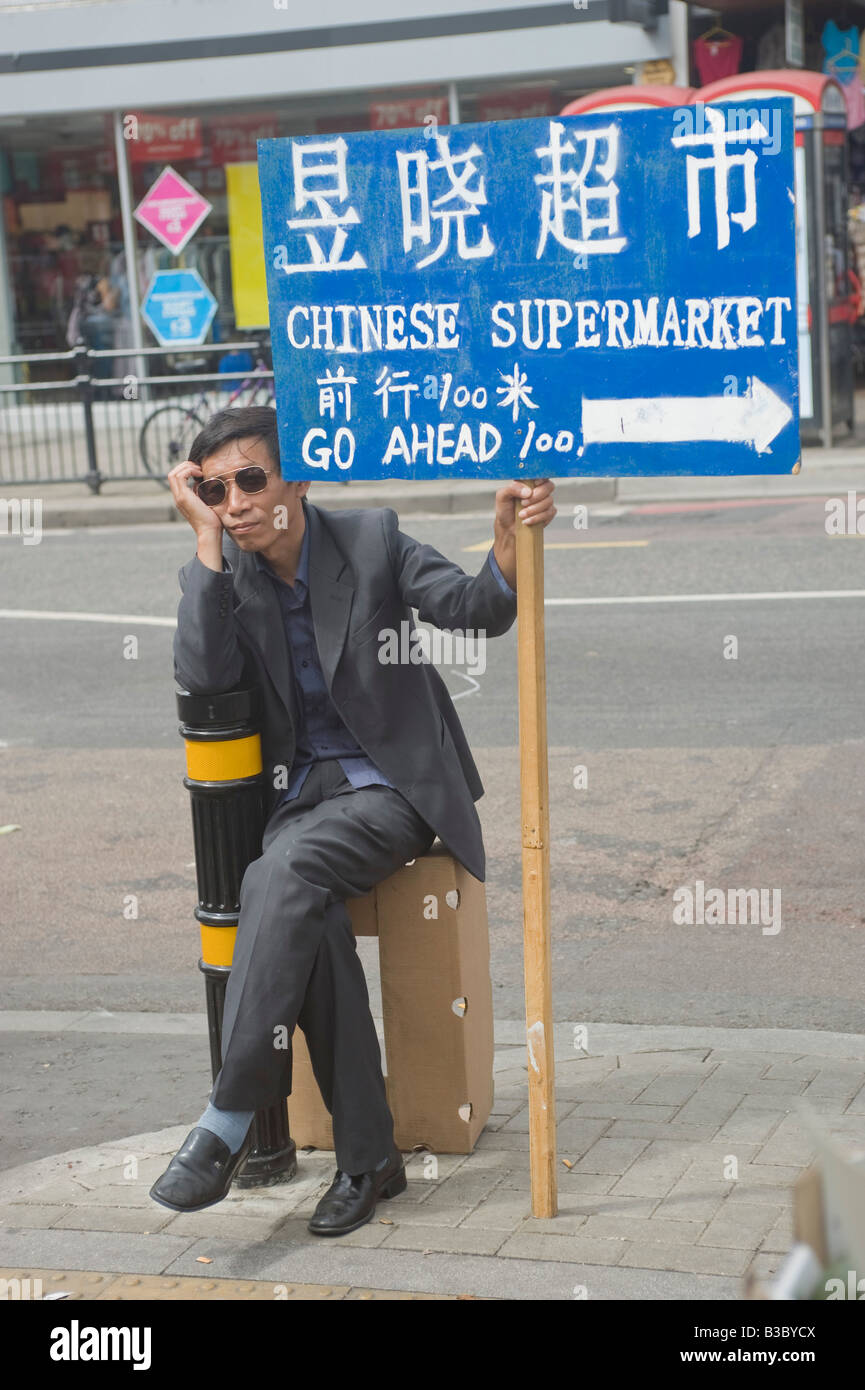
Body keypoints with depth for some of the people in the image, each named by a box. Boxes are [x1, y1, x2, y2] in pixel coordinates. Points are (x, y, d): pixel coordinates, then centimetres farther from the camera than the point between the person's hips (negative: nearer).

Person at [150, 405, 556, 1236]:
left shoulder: (371, 539, -1)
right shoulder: (222, 575, 6)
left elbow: (478, 611, -8)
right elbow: (204, 675, -12)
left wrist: (510, 541, -29)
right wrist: (207, 538, -13)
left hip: (393, 789, -3)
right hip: (301, 796, 3)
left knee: (282, 873, -32)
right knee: (305, 916, -30)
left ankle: (230, 1119, -28)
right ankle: (367, 1154, -19)